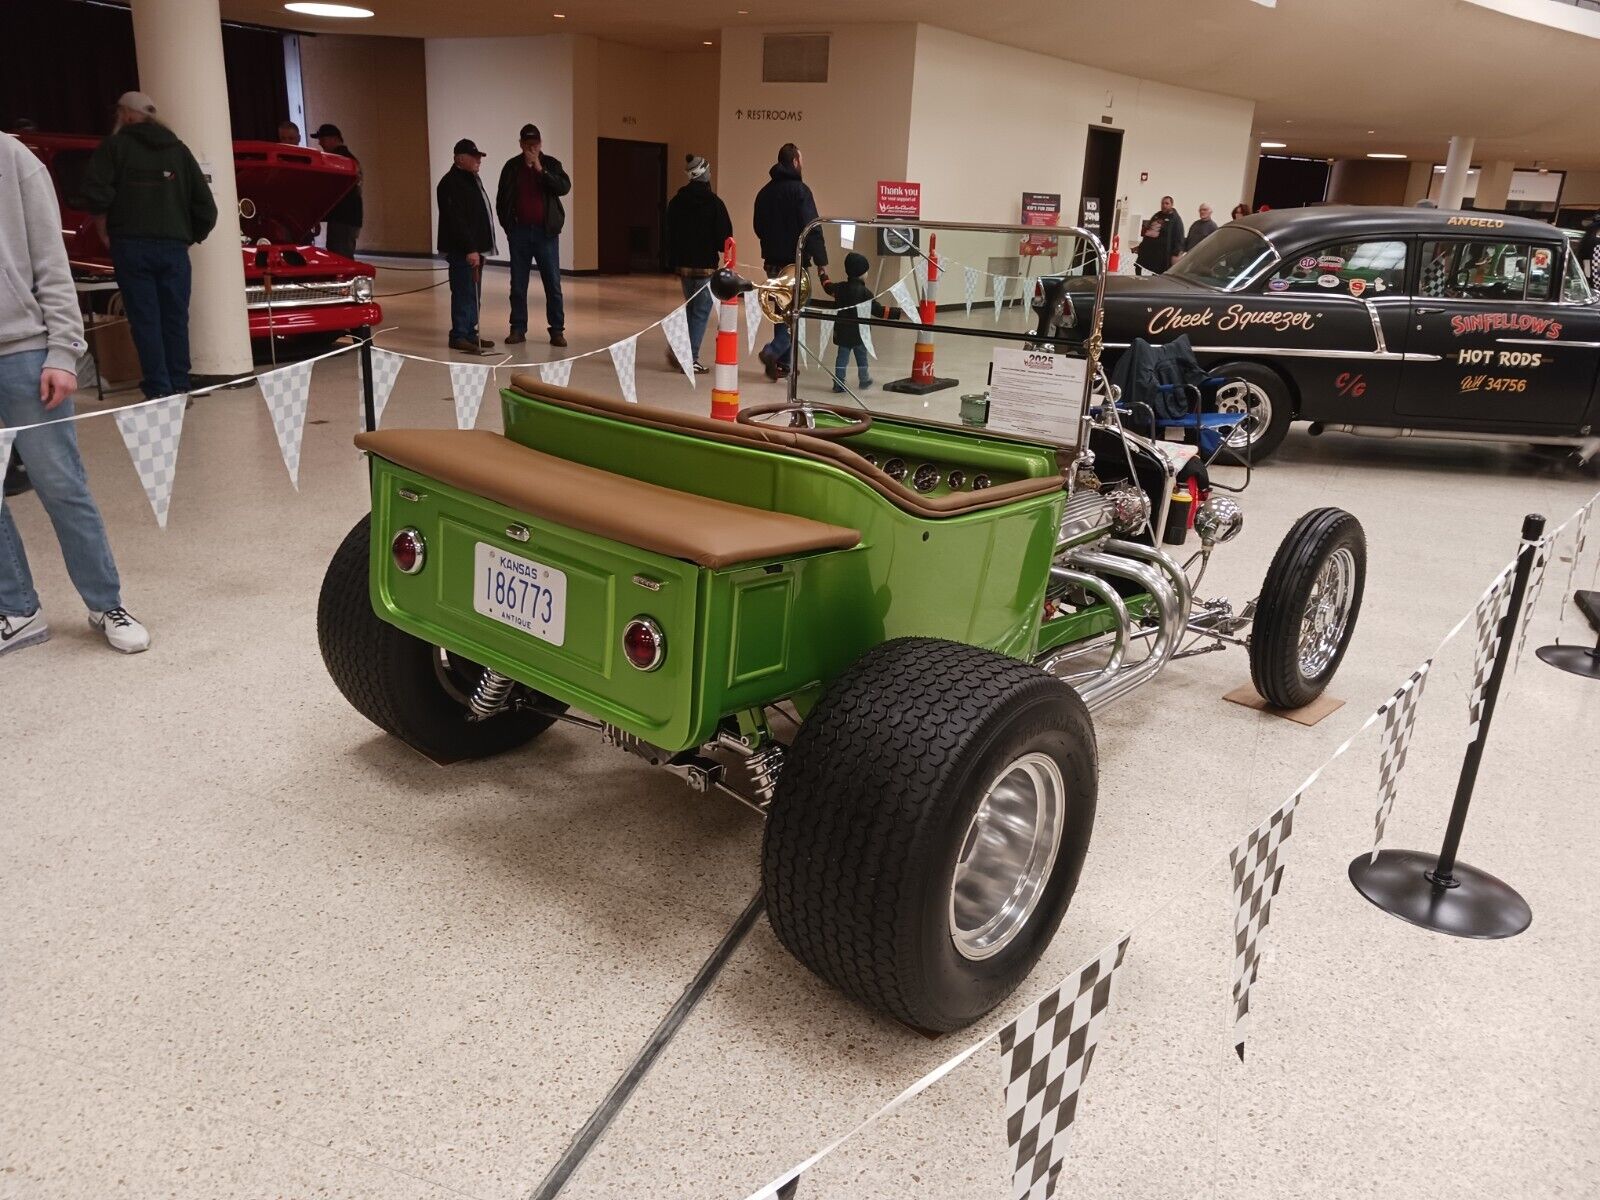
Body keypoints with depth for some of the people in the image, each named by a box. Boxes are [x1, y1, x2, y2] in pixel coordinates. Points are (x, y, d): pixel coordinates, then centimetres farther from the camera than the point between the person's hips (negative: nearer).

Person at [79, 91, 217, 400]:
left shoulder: (115, 146, 4)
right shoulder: (178, 150, 14)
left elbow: (95, 192, -10)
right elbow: (205, 204, 10)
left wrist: (102, 225, 6)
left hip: (131, 245, -3)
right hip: (174, 247, 3)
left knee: (145, 320, -2)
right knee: (175, 319, 6)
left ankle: (159, 390, -6)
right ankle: (179, 387, 5)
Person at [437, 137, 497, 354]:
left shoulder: (471, 179, 18)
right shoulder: (451, 184, -13)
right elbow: (456, 221, -21)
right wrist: (469, 249, -26)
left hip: (474, 248, 10)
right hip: (461, 250, -10)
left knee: (473, 293, 12)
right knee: (464, 293, -8)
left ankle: (470, 333, 19)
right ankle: (459, 336, -4)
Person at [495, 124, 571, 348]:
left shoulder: (551, 164, 4)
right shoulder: (512, 166, 7)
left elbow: (564, 187, -12)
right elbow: (501, 198, 11)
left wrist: (541, 170, -18)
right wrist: (507, 224, 4)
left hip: (545, 231, -1)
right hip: (519, 232, 1)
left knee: (553, 283, -2)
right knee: (518, 285, 4)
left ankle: (557, 330, 3)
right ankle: (518, 329, 11)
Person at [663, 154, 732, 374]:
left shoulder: (676, 202, 4)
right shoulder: (713, 202, -12)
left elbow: (670, 235, 9)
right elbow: (725, 236, -10)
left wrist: (673, 264, 15)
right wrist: (721, 248, 12)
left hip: (683, 264, 5)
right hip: (706, 265, -5)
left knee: (691, 308, 21)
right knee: (701, 312, 2)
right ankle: (690, 359, -1)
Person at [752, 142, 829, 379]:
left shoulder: (765, 191, 11)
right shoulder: (799, 190, -11)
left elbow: (759, 228, 19)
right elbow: (812, 228, -17)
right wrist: (821, 261, -16)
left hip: (772, 261, 7)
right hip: (794, 261, -7)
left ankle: (783, 363, 14)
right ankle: (774, 351, -21)